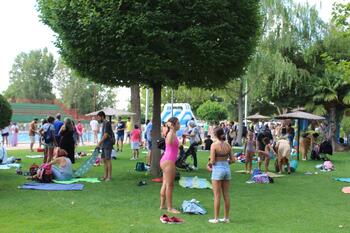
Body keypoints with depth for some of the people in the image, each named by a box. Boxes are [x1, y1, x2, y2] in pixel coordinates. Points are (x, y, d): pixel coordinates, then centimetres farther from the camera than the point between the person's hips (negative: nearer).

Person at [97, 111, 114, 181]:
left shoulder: (107, 123, -13)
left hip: (108, 144, -9)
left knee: (108, 159, -6)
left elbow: (105, 135, -18)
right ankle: (105, 175, 17)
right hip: (104, 145, 9)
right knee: (104, 159, 10)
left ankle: (109, 176, -2)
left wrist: (99, 143, -14)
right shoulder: (104, 123, 16)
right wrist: (100, 144, 14)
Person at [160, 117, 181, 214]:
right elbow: (169, 142, -35)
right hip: (169, 161, -10)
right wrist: (171, 129, -34)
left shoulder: (173, 134, 14)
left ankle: (162, 205, 22)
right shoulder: (171, 134, -15)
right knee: (169, 185, -6)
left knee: (165, 184, 14)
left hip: (166, 161, 10)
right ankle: (170, 207, -1)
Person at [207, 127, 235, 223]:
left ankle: (216, 218, 4)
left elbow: (212, 161, -15)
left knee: (217, 195, 0)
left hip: (217, 169, -5)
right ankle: (226, 217, 17)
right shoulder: (228, 145, 4)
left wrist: (209, 164, 6)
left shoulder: (214, 145, -12)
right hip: (227, 169, 5)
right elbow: (232, 159, 6)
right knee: (226, 195, 10)